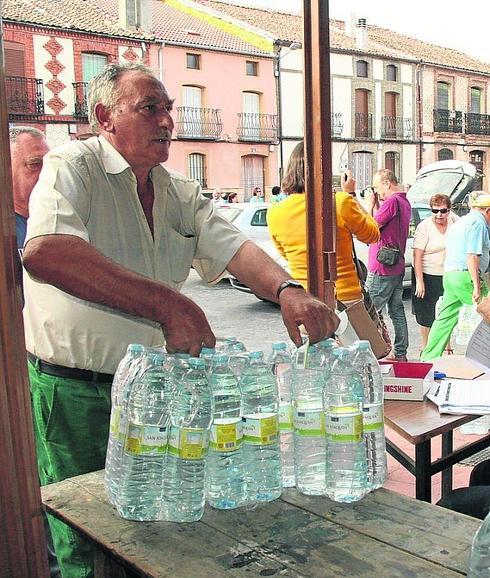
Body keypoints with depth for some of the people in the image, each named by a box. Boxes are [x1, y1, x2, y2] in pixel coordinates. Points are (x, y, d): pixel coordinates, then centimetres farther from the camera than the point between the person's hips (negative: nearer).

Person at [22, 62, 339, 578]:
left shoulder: (181, 193, 9)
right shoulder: (72, 167, -13)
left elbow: (234, 248, -2)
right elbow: (44, 252, -33)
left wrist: (286, 290, -25)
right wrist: (168, 304, -40)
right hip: (77, 394, -6)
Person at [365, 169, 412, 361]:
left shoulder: (392, 202, -16)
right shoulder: (404, 202, 15)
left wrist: (370, 205, -5)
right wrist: (377, 204, 8)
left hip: (382, 269, -10)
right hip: (397, 267, 10)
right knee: (397, 310, 13)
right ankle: (400, 353, 19)